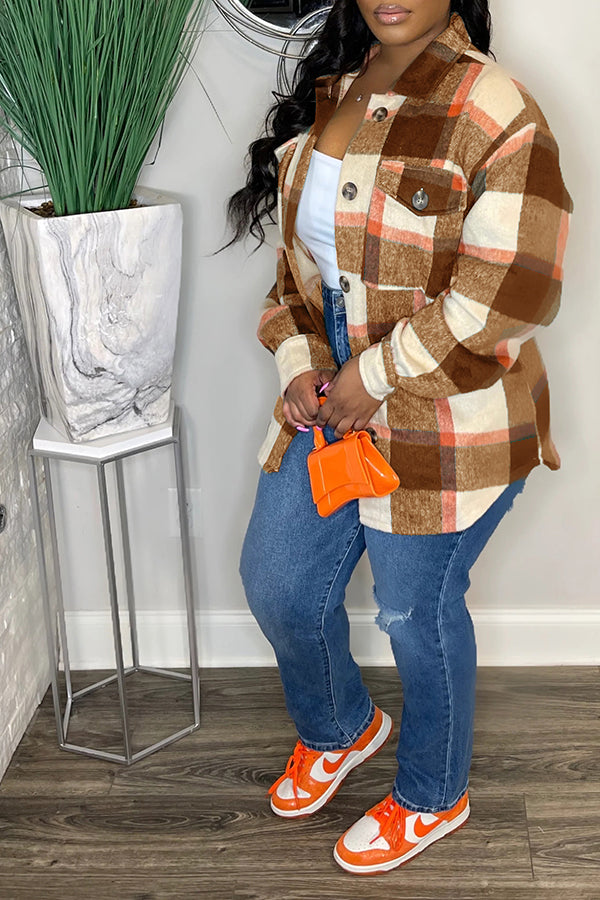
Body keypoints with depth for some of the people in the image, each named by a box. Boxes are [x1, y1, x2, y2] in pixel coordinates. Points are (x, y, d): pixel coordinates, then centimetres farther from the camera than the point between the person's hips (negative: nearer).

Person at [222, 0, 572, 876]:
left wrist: (374, 376, -19)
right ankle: (339, 727, 47)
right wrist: (298, 361, -1)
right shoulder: (328, 93, 5)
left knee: (416, 613, 9)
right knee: (277, 583, 15)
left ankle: (432, 797, 38)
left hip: (444, 424, -7)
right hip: (329, 401, 7)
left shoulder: (494, 113, -19)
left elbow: (508, 291, -24)